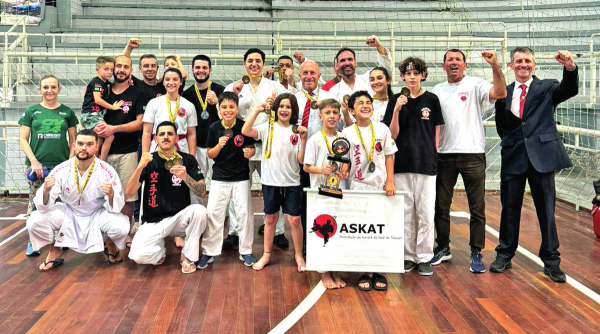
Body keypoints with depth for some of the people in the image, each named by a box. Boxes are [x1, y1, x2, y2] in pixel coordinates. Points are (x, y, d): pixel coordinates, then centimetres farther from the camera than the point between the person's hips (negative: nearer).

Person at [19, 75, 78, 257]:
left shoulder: (67, 112, 10)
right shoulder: (31, 111, 8)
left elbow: (73, 141, 10)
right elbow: (23, 139, 5)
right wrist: (34, 161, -7)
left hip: (61, 165, 0)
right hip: (36, 165, 0)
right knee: (35, 203, 1)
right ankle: (33, 240, 11)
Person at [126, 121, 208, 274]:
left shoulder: (188, 160, -2)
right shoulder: (149, 161, -1)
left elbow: (202, 192, -9)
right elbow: (129, 193, -11)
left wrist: (185, 177, -28)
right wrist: (140, 166, -26)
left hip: (180, 217, 1)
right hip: (153, 221, 0)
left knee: (199, 211, -32)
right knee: (138, 255, -26)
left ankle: (188, 256, -9)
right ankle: (160, 248, 12)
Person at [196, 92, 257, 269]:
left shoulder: (244, 126, -6)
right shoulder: (214, 128, -4)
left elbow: (251, 147, 5)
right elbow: (210, 154, 0)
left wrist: (250, 152, -18)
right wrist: (219, 145, -19)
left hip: (241, 177, 0)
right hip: (219, 177, 1)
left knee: (244, 213, 4)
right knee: (213, 214, 1)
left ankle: (246, 251, 19)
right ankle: (208, 252, 13)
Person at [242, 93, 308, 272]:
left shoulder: (296, 131, 1)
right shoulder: (268, 127, 0)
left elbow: (301, 159, -4)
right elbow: (245, 131, -18)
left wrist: (303, 140, -15)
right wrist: (256, 110, -14)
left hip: (291, 183, 0)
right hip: (270, 181, 0)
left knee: (294, 220, -1)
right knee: (270, 219, 12)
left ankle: (299, 255, 18)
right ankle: (266, 255, 26)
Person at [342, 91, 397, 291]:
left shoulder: (382, 129, 3)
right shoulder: (347, 133, 1)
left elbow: (388, 156, 6)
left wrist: (390, 181, -2)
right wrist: (344, 170, -16)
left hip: (380, 186, 1)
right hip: (357, 186, -1)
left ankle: (378, 272, 16)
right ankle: (365, 272, 14)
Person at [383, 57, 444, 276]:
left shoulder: (431, 99, 4)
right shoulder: (396, 100, 6)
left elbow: (436, 133, 8)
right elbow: (392, 135, 1)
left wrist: (433, 156, 2)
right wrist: (396, 110, -11)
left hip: (426, 164, -1)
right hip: (402, 164, 1)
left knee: (426, 214, 0)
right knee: (405, 213, 7)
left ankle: (424, 258, 11)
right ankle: (408, 256, 17)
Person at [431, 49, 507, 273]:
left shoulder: (475, 84, 0)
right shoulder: (437, 91, 12)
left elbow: (500, 93, -17)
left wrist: (495, 65, -27)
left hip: (472, 154, -4)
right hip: (445, 155, 4)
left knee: (477, 207, 2)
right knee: (441, 205, 11)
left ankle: (476, 254, 12)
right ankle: (443, 248, 26)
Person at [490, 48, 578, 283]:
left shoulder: (547, 88, 4)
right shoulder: (504, 93, 10)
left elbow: (569, 90, -16)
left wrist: (570, 68, -33)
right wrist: (510, 141, 4)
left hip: (541, 155, -2)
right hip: (513, 157, 2)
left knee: (546, 210, 5)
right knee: (510, 208, 9)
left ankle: (551, 261, 16)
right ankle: (505, 255, 23)